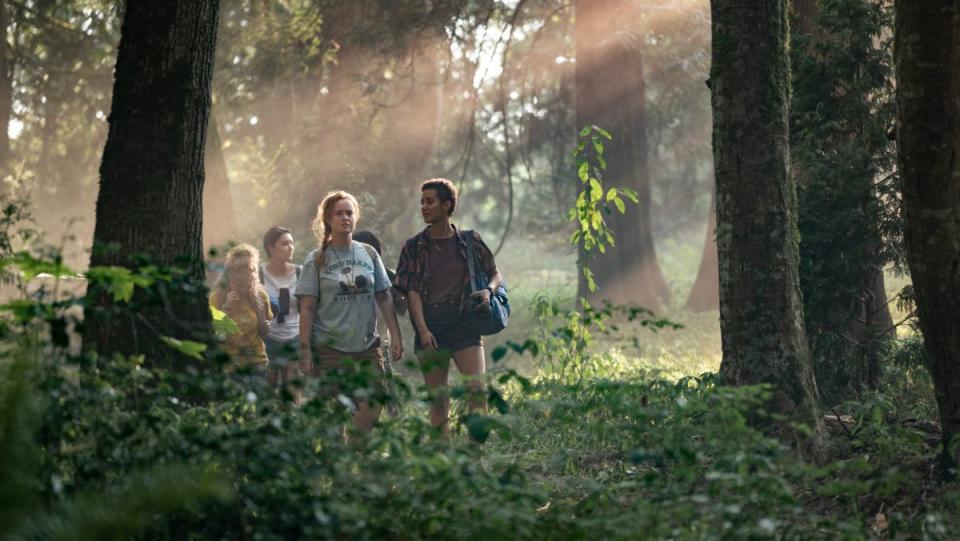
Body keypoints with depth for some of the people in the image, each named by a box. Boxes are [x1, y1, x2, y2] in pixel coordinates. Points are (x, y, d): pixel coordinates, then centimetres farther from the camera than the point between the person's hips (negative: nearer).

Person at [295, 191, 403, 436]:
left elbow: (384, 298, 12)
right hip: (330, 349, -3)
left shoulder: (368, 254, 9)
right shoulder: (317, 260, 0)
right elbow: (307, 309, -2)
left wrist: (395, 336, 6)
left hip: (367, 347, 3)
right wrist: (305, 350, -7)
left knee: (372, 407, -4)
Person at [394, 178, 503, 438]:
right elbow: (412, 291, 0)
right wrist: (422, 330, -12)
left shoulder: (469, 241, 7)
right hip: (430, 330, 0)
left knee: (477, 388, -14)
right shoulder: (414, 246, 6)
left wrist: (488, 290, -6)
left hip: (465, 326, 0)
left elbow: (495, 274, 17)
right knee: (438, 397, 2)